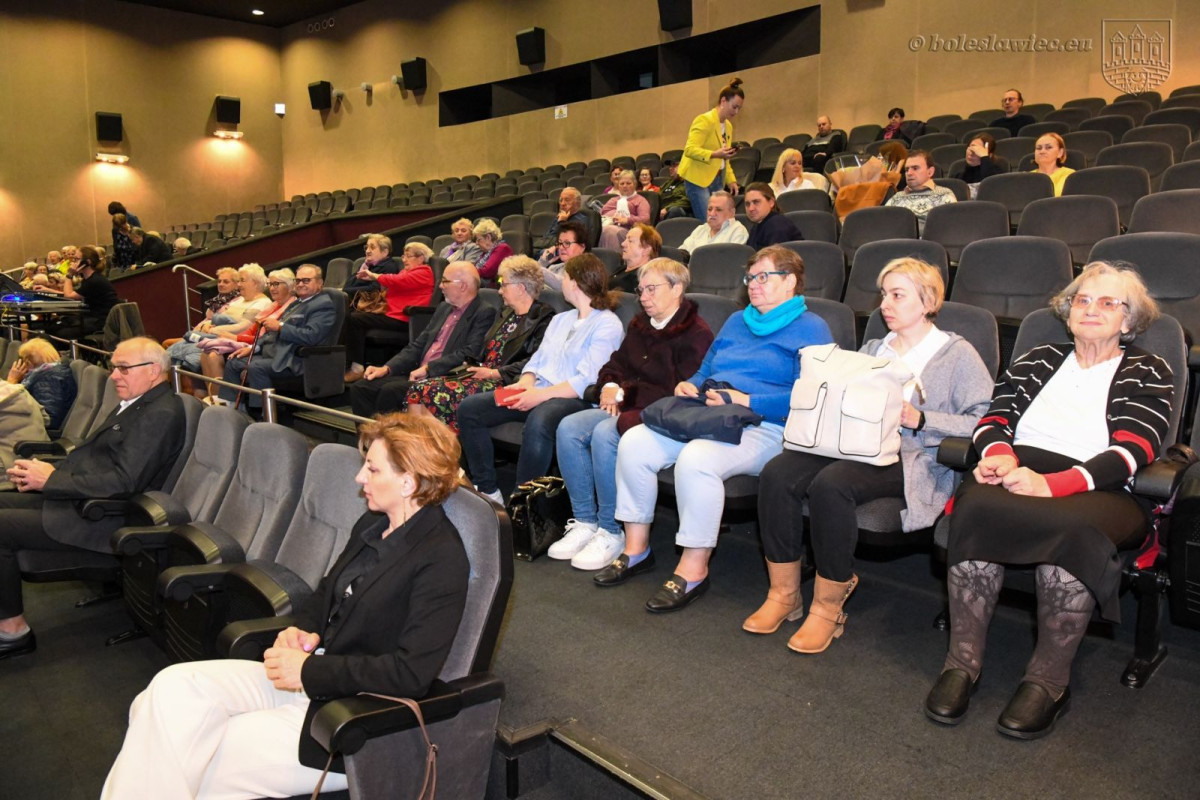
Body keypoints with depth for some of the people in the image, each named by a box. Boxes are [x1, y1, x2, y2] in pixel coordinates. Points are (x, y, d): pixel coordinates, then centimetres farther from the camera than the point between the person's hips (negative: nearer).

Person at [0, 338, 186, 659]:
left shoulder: (162, 414, -18)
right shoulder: (135, 403, 13)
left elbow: (123, 482, -25)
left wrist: (50, 480, -18)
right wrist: (53, 471, -1)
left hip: (100, 517, -10)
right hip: (77, 498, 10)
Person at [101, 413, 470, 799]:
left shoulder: (442, 559, -18)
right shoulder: (372, 525, 9)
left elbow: (411, 674, -23)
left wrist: (310, 670, -17)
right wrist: (301, 629, -1)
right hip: (306, 680, 8)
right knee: (174, 688, -14)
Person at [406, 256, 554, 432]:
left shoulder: (543, 318, -4)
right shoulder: (506, 314, 25)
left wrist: (493, 373, -16)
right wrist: (471, 365, 9)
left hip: (503, 383, -9)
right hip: (483, 375, 9)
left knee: (441, 394, -27)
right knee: (418, 388, -11)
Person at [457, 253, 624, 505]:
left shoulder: (608, 325, -5)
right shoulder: (560, 319, 23)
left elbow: (587, 382, -15)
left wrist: (541, 395, -21)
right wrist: (526, 382, -3)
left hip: (575, 399, -8)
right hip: (537, 393, 9)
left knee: (538, 422, -41)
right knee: (469, 408, -7)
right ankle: (487, 491, -6)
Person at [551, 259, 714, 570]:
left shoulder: (696, 334, -7)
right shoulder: (640, 326, 19)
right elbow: (616, 365, 25)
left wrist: (625, 393, -16)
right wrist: (610, 386, 2)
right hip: (626, 408, 8)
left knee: (604, 434, -33)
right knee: (568, 428, -15)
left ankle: (611, 532, -19)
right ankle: (585, 522, -9)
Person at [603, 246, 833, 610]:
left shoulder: (811, 328, 1)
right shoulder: (737, 321, 26)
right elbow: (706, 371, 31)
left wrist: (746, 400, -18)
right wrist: (689, 386, 7)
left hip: (764, 428, -7)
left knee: (696, 459, -36)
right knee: (634, 442, -14)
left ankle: (694, 569, -21)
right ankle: (636, 549, -4)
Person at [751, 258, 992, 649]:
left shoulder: (958, 353, 9)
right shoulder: (872, 349, 28)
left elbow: (983, 422, -3)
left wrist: (919, 419, -13)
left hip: (913, 458, -5)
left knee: (831, 484, -35)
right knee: (777, 473, -23)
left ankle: (828, 608, -19)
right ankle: (783, 595, -13)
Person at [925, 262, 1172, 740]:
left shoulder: (1148, 373, 13)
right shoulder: (1037, 362, 25)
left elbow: (1130, 451, -4)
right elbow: (994, 419, 14)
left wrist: (1051, 484, -21)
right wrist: (998, 455, -12)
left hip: (1099, 490, -2)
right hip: (1020, 471, 3)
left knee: (1069, 527, -38)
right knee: (976, 506, -33)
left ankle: (1049, 681, -24)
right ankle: (962, 661, -26)